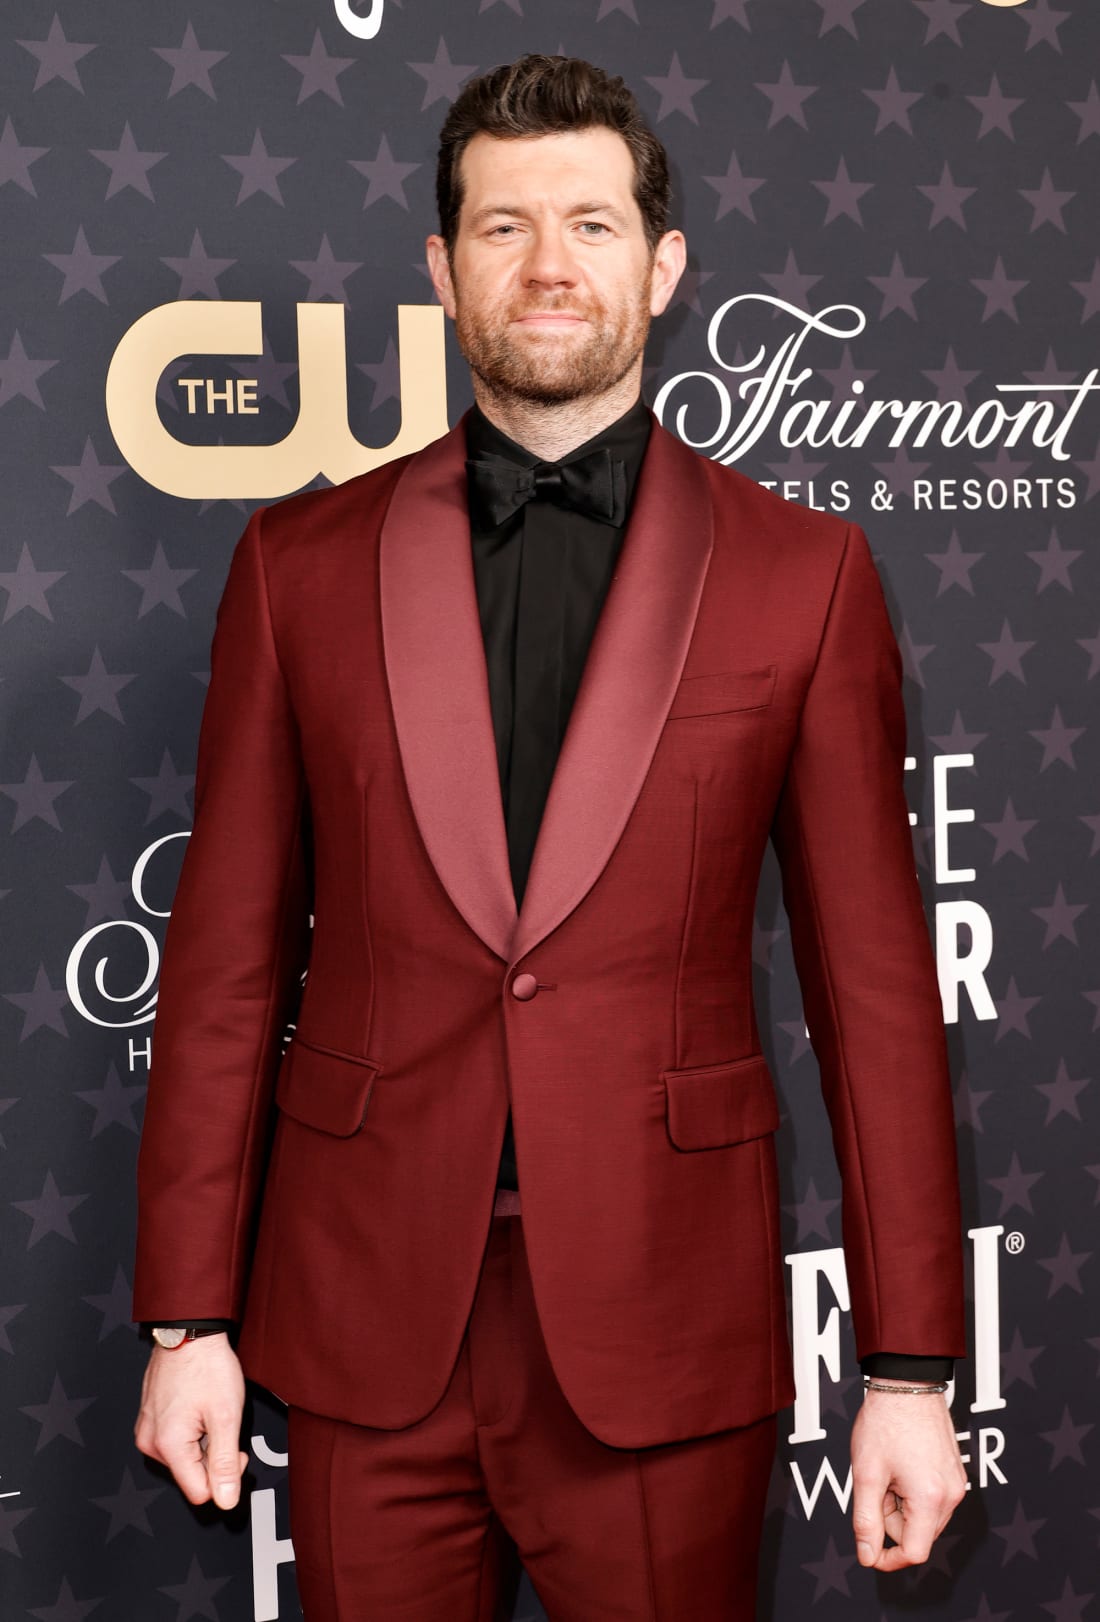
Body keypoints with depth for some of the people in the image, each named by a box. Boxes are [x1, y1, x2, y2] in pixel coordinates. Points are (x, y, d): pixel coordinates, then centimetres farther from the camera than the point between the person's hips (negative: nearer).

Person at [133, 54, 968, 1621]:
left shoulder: (803, 572, 0)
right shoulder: (303, 561, 3)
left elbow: (876, 987, -1)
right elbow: (229, 960, 4)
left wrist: (910, 1369, -2)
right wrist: (189, 1317, 2)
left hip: (663, 1318, -1)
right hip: (367, 1312, 1)